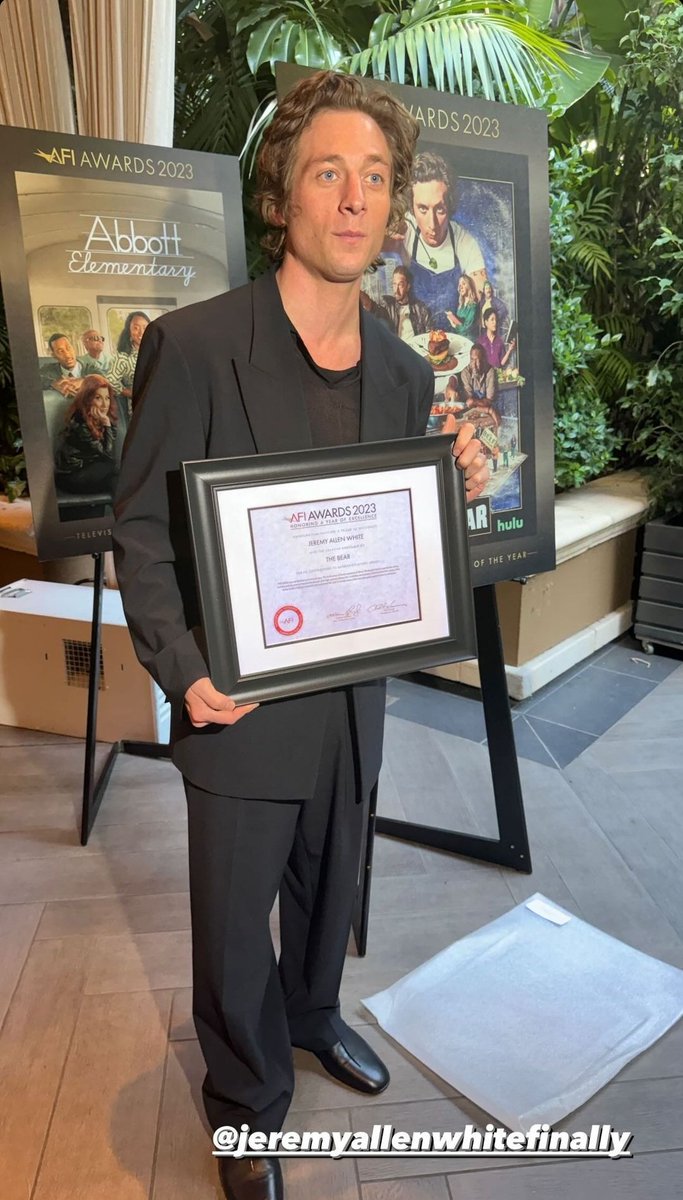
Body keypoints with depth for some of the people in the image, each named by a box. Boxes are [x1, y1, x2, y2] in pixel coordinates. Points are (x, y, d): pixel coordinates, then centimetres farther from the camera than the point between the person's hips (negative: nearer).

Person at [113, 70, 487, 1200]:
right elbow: (143, 530, -11)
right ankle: (248, 1107, 43)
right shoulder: (192, 344, -15)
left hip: (355, 699, 5)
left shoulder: (406, 372, 3)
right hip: (242, 710, -5)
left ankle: (311, 1013, 57)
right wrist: (182, 672, -23)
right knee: (233, 925, 14)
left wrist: (455, 491, -10)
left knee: (328, 890, 26)